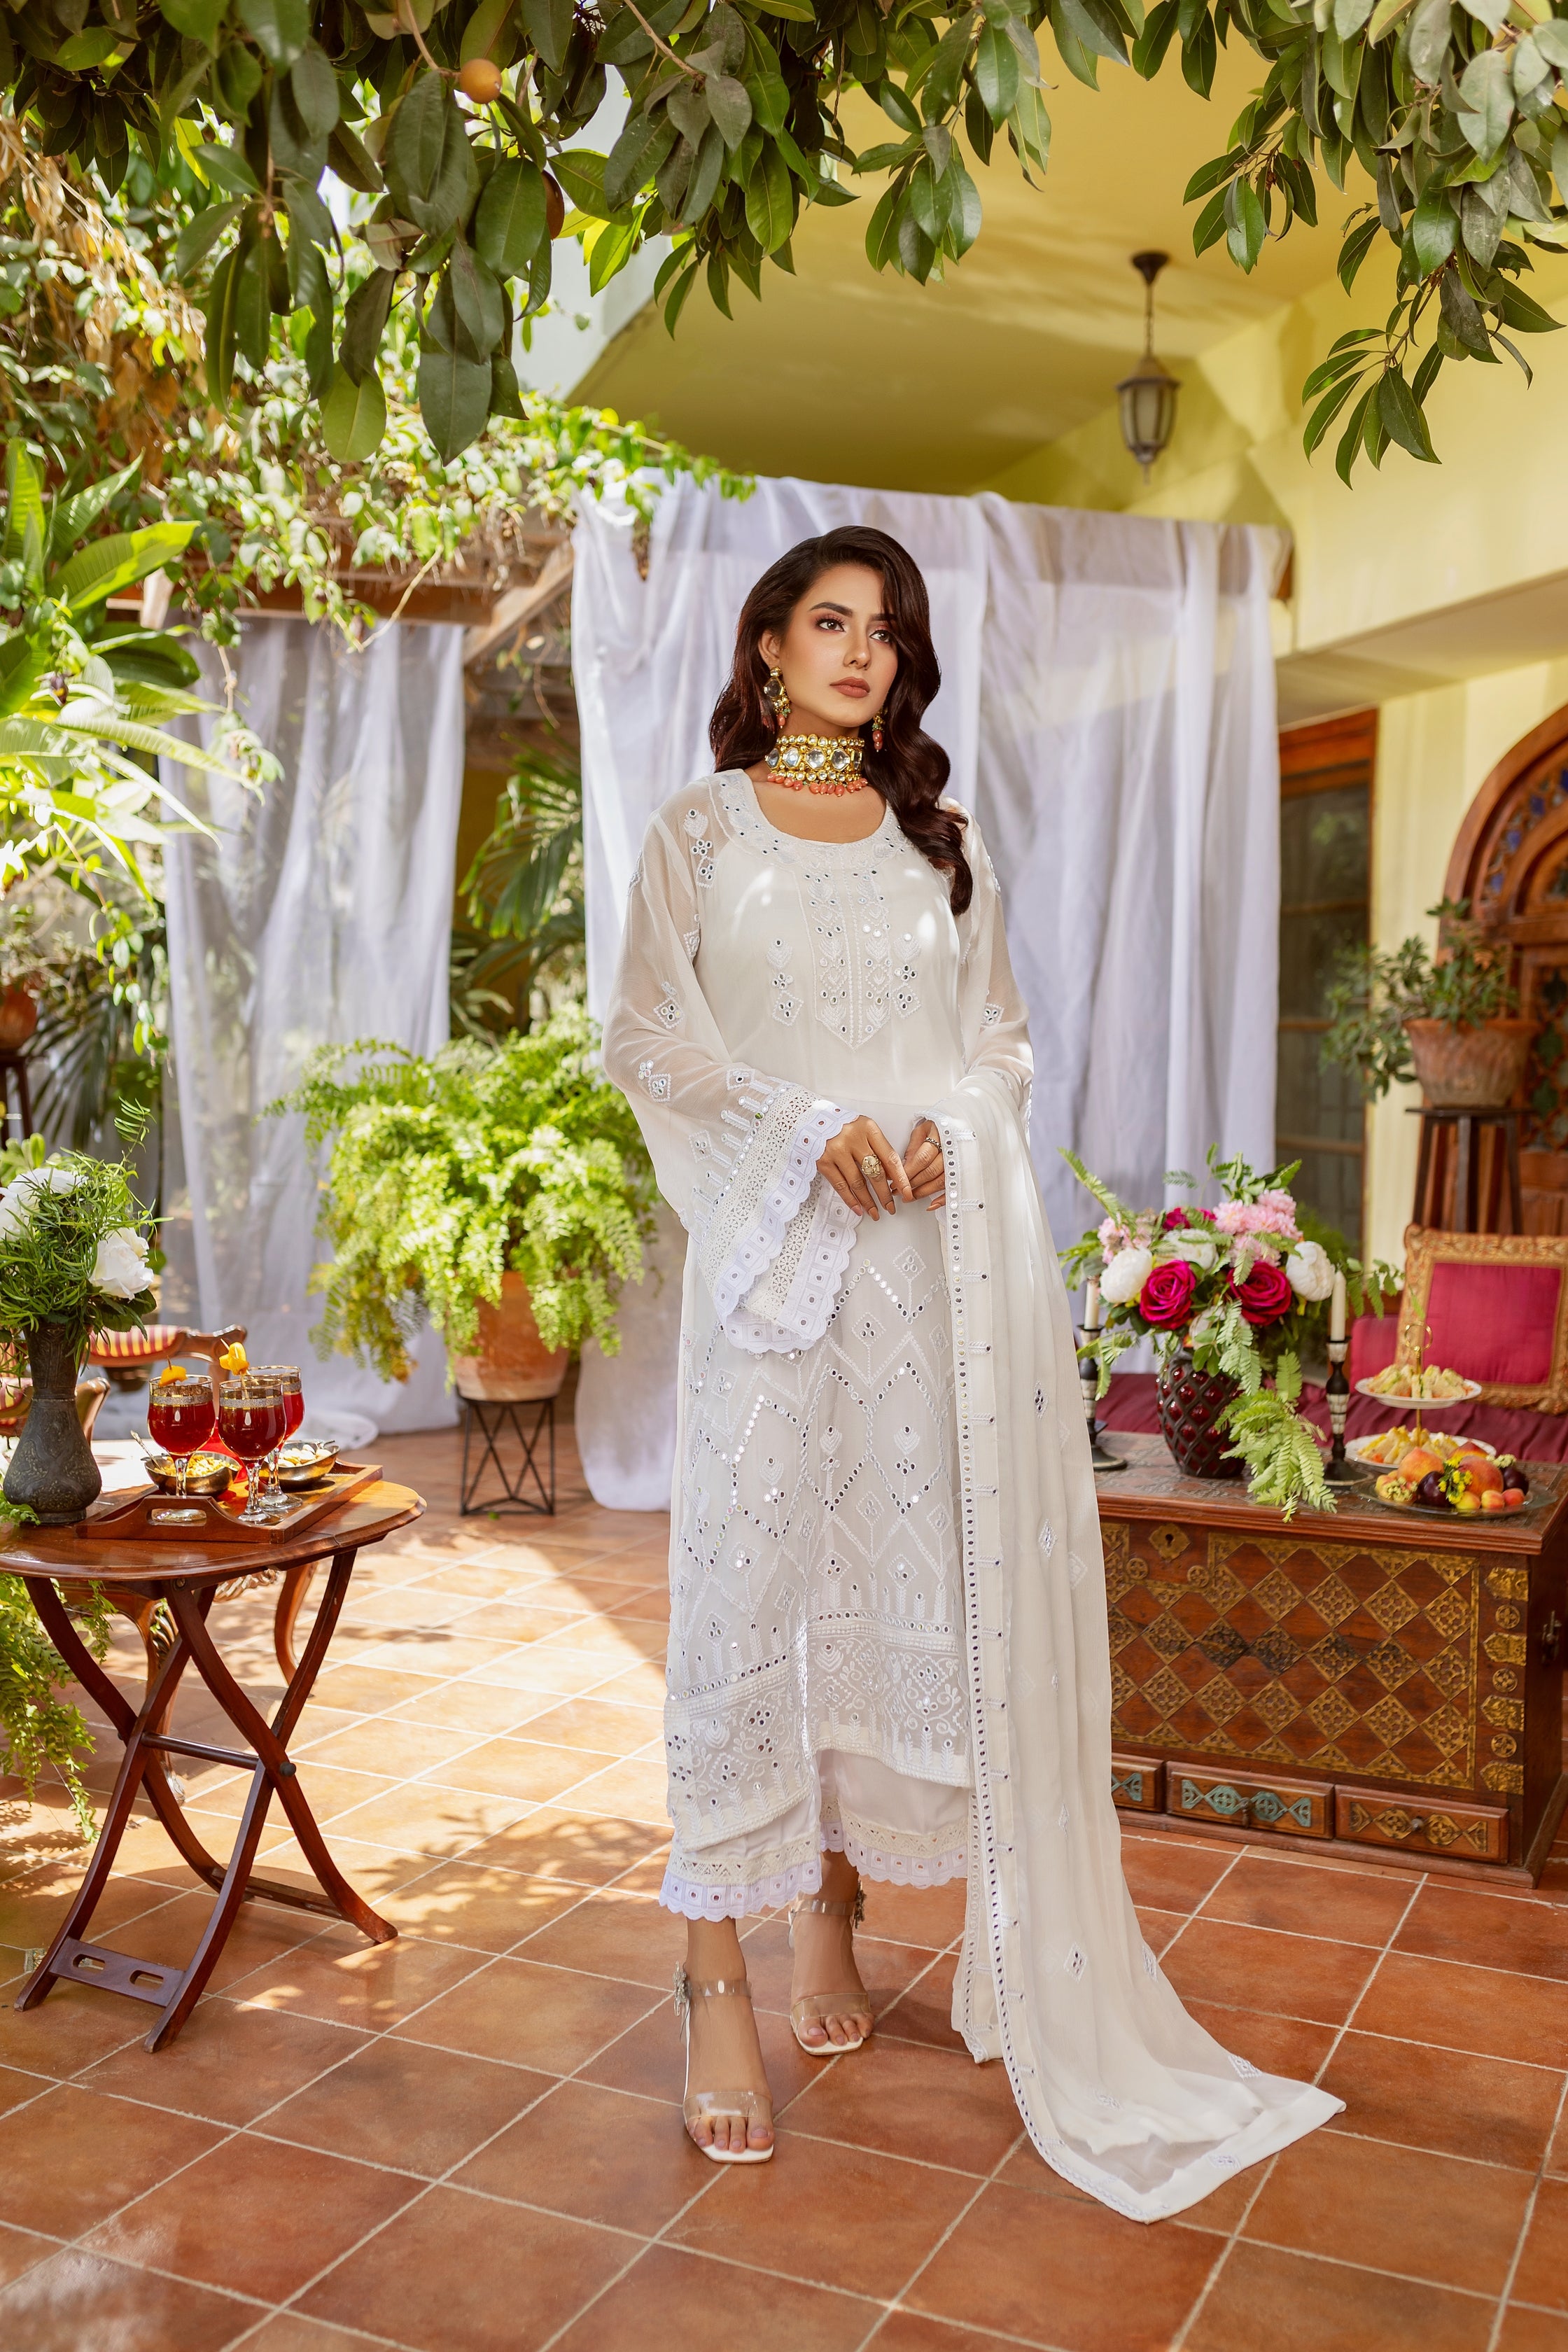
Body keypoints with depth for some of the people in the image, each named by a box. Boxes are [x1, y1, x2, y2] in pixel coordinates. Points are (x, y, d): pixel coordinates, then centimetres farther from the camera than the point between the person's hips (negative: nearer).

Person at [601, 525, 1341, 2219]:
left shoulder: (940, 839, 17)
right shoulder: (700, 831, 8)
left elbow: (999, 1034, 15)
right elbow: (649, 1037, 2)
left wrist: (949, 1127, -7)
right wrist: (814, 1132, -12)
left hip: (938, 1249, 3)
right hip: (771, 1244, -3)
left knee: (912, 1578, 3)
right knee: (751, 1581, -4)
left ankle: (836, 1905, 20)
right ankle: (716, 1975, 5)